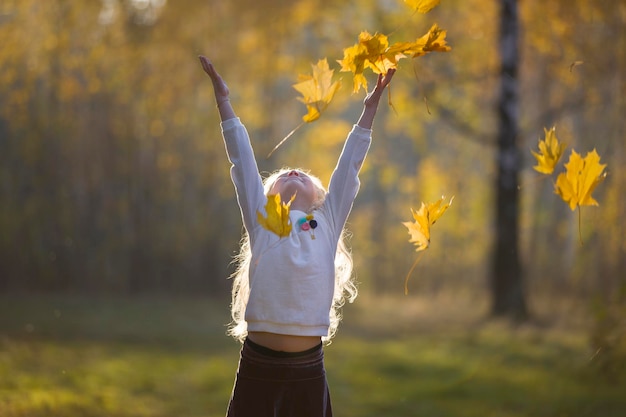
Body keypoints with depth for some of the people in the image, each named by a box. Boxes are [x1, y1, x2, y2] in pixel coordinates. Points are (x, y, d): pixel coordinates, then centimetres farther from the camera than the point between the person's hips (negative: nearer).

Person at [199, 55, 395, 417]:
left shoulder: (328, 222, 15)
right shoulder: (261, 220, 12)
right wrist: (223, 100, 19)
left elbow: (349, 165, 20)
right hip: (258, 366, -1)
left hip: (308, 369, 1)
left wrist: (370, 108, 26)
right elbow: (242, 160, 16)